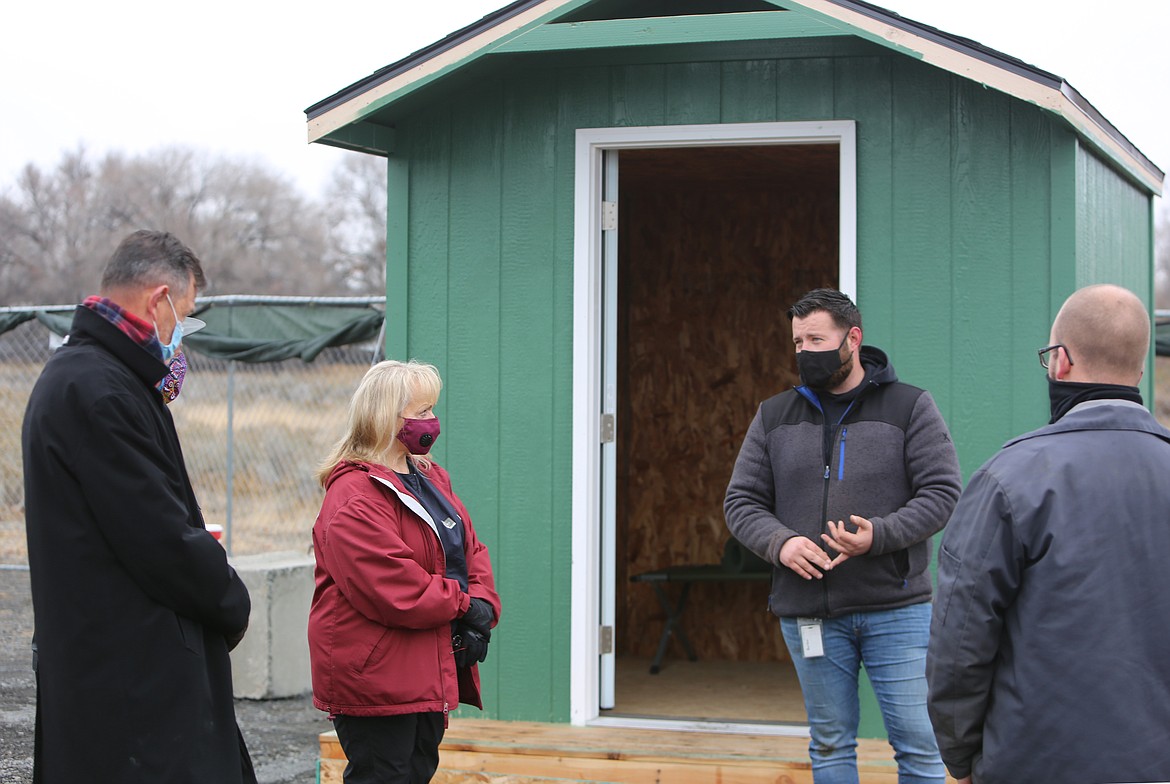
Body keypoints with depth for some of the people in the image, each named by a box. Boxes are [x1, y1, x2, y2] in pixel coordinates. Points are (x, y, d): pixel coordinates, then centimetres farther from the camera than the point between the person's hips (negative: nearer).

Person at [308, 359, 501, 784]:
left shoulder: (430, 478, 14)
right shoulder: (354, 497, -18)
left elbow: (470, 550, 14)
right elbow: (394, 589, -25)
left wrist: (483, 606, -5)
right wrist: (464, 604, -14)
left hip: (429, 673, 10)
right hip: (374, 680, -10)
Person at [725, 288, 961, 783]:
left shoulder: (910, 407, 1)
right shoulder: (773, 417, 10)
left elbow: (941, 493, -4)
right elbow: (742, 501, 9)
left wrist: (879, 536, -20)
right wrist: (780, 543, -12)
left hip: (896, 610, -3)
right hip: (807, 611, 3)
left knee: (917, 743, -1)